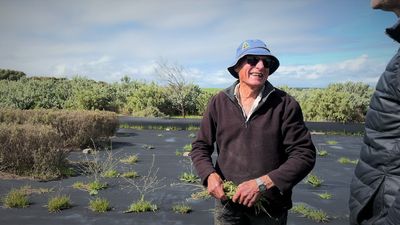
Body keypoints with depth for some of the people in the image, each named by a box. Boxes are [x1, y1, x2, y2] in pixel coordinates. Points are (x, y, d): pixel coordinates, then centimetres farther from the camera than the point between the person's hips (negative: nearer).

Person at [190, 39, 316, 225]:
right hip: (227, 204, 2)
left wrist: (262, 184, -20)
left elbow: (304, 155, -11)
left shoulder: (286, 105, -8)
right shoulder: (219, 102, -1)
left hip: (271, 208, -1)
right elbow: (200, 147, 5)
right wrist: (210, 175, -14)